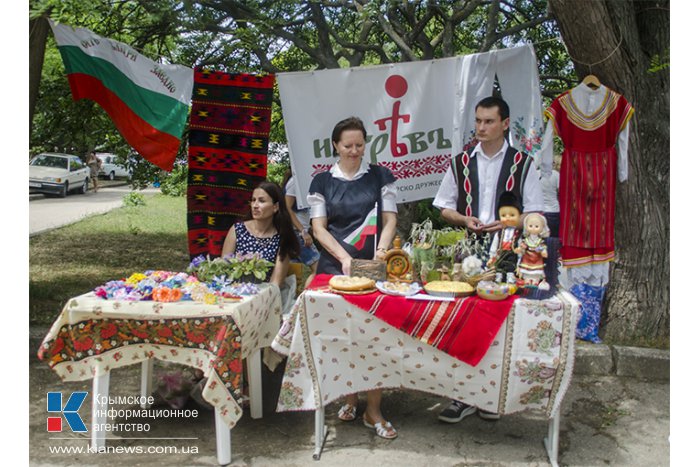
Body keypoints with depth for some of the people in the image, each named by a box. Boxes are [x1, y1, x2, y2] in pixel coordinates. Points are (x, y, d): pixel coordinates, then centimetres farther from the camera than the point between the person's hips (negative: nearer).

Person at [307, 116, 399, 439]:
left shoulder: (380, 176, 6)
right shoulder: (322, 182, 6)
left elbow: (389, 218, 3)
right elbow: (319, 227, 1)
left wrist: (382, 248, -15)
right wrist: (343, 256, -13)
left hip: (372, 265, 0)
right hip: (334, 265, 1)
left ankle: (373, 409, 5)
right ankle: (350, 398, 22)